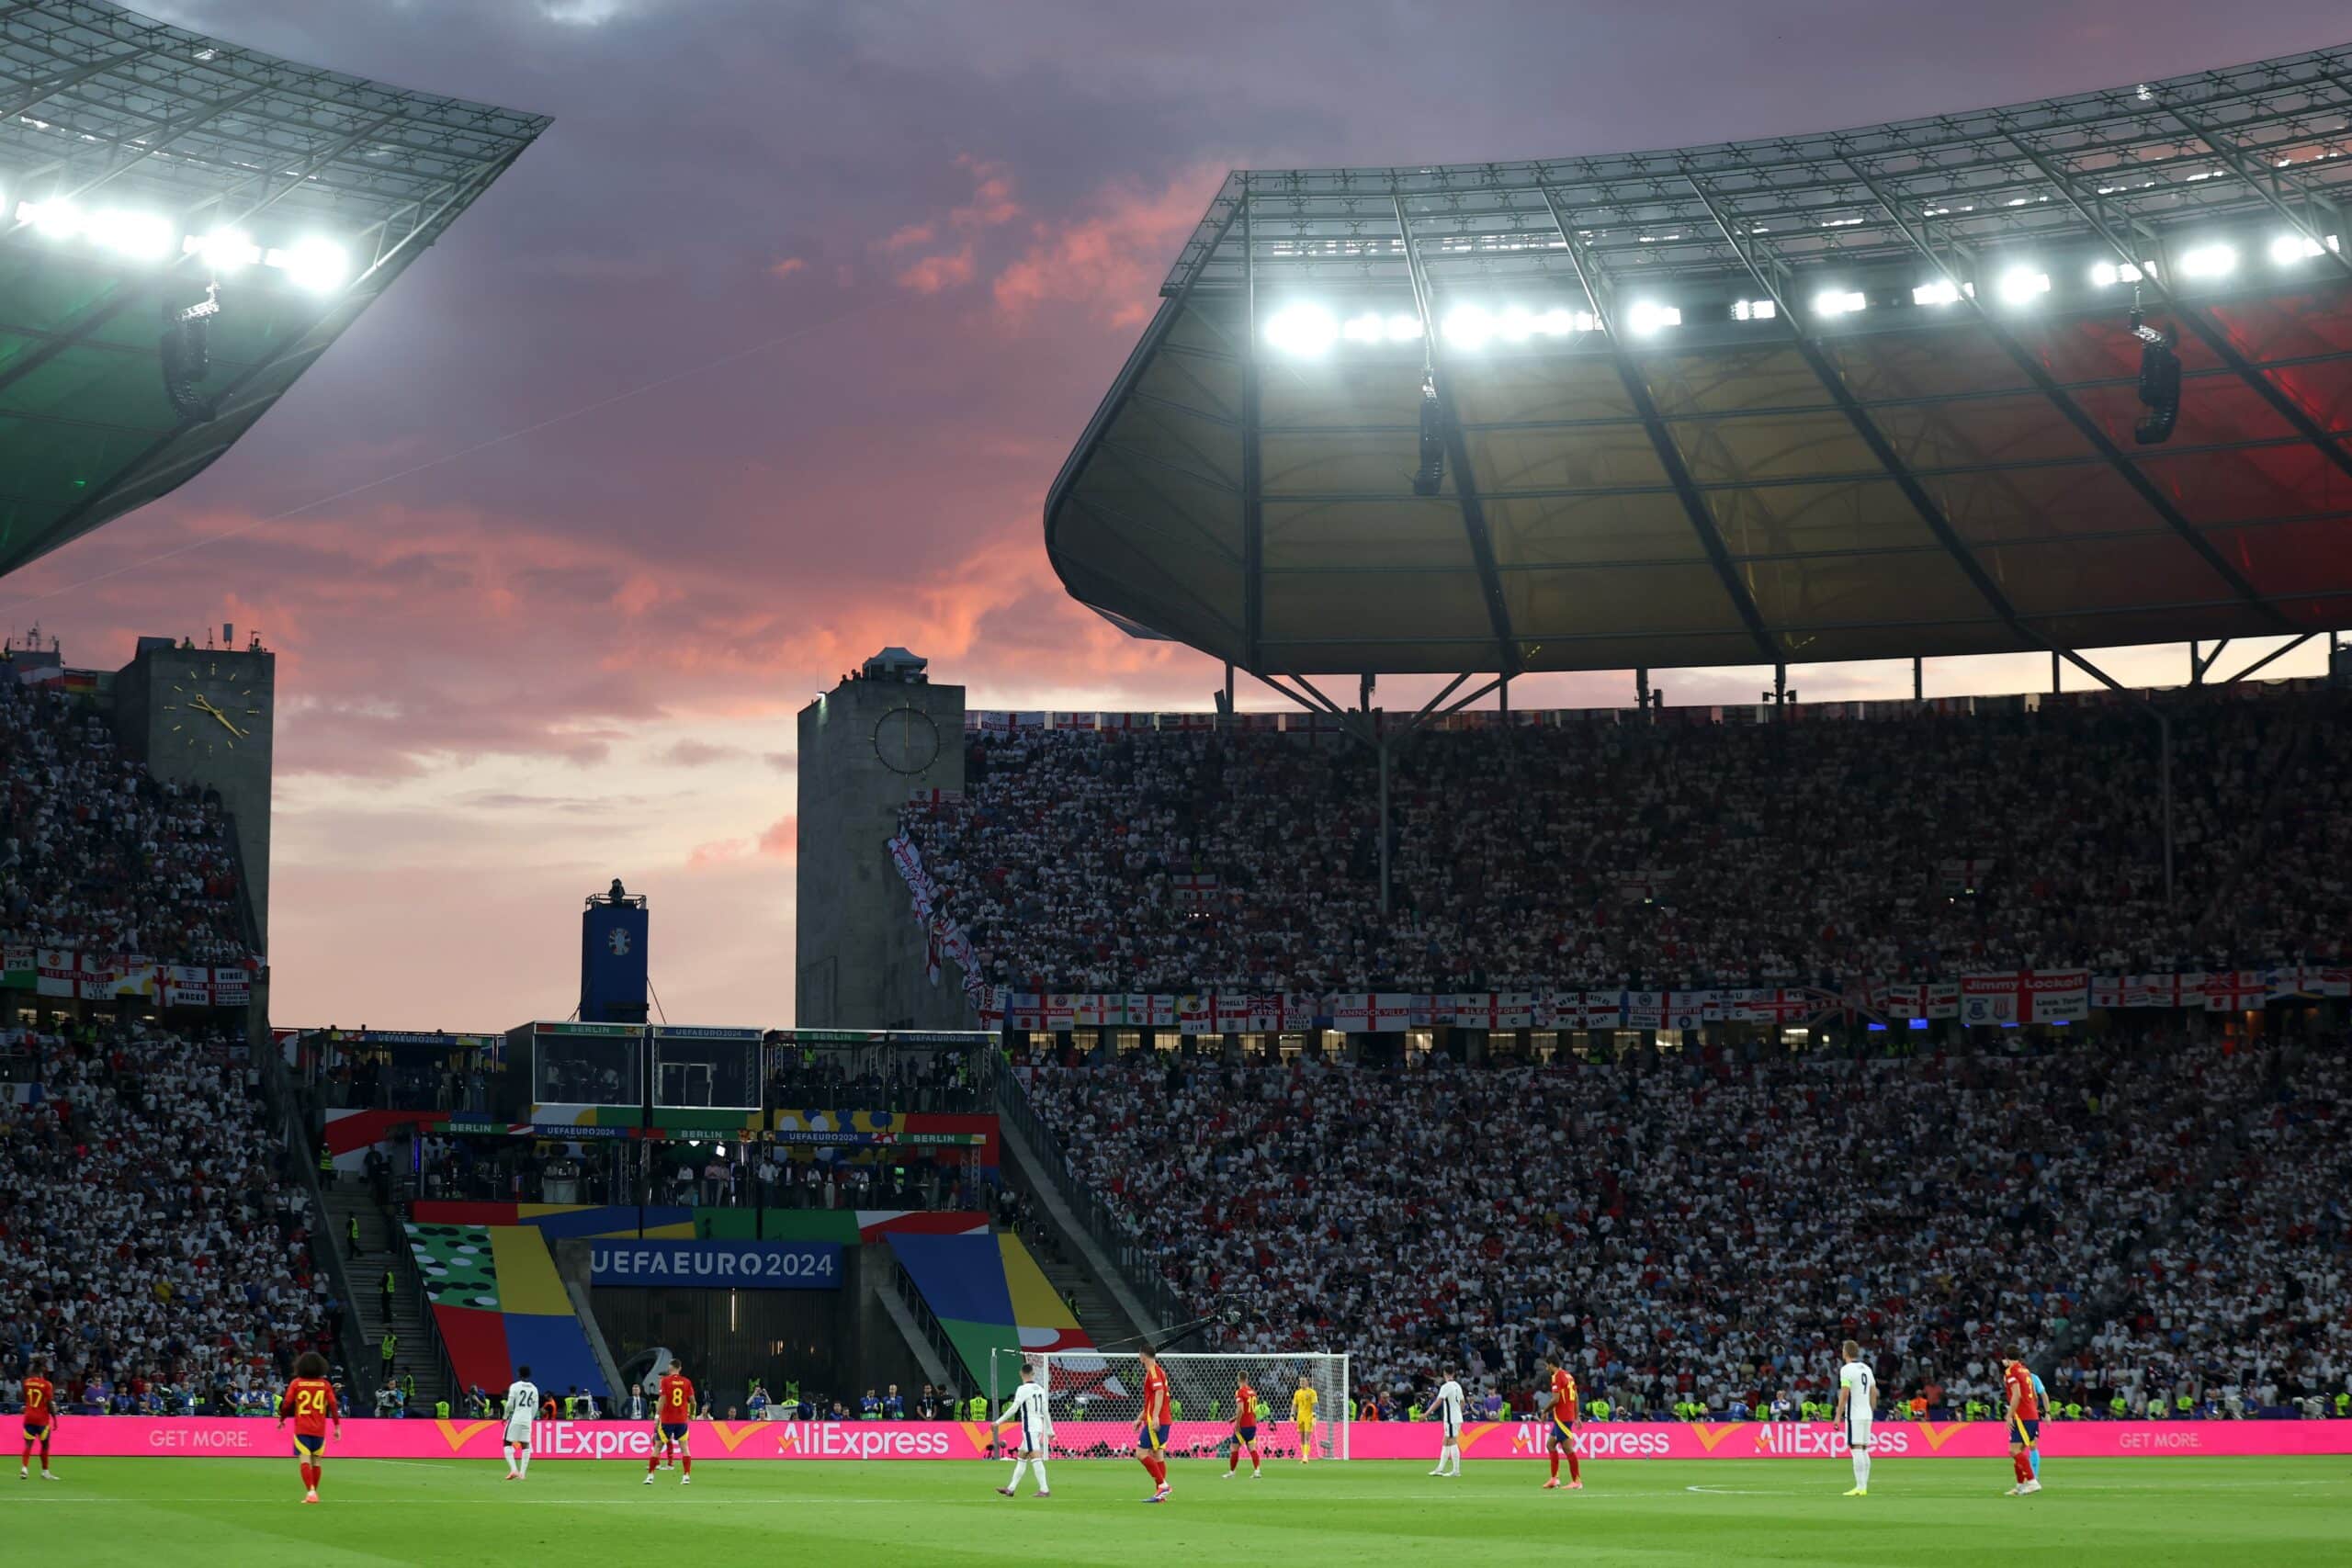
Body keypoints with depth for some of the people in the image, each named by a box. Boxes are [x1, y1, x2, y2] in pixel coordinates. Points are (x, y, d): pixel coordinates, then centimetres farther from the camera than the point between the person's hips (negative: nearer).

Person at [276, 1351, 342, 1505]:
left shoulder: (296, 1383, -2)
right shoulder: (325, 1384, 3)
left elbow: (286, 1404, -4)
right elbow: (333, 1405, -3)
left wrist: (282, 1420, 12)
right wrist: (337, 1426, 2)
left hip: (301, 1429, -2)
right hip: (319, 1429, 2)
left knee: (305, 1459, -8)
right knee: (316, 1461, 15)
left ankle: (310, 1491, -25)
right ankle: (314, 1492, 24)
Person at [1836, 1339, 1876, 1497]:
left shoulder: (1847, 1369, -10)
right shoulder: (1866, 1368, 14)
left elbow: (1845, 1394, -16)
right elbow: (1874, 1392, 17)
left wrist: (1838, 1415, -13)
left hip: (1854, 1415, -8)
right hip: (1867, 1414, 8)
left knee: (1856, 1449, -10)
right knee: (1864, 1450, 12)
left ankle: (1860, 1487, -15)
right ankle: (1864, 1487, 13)